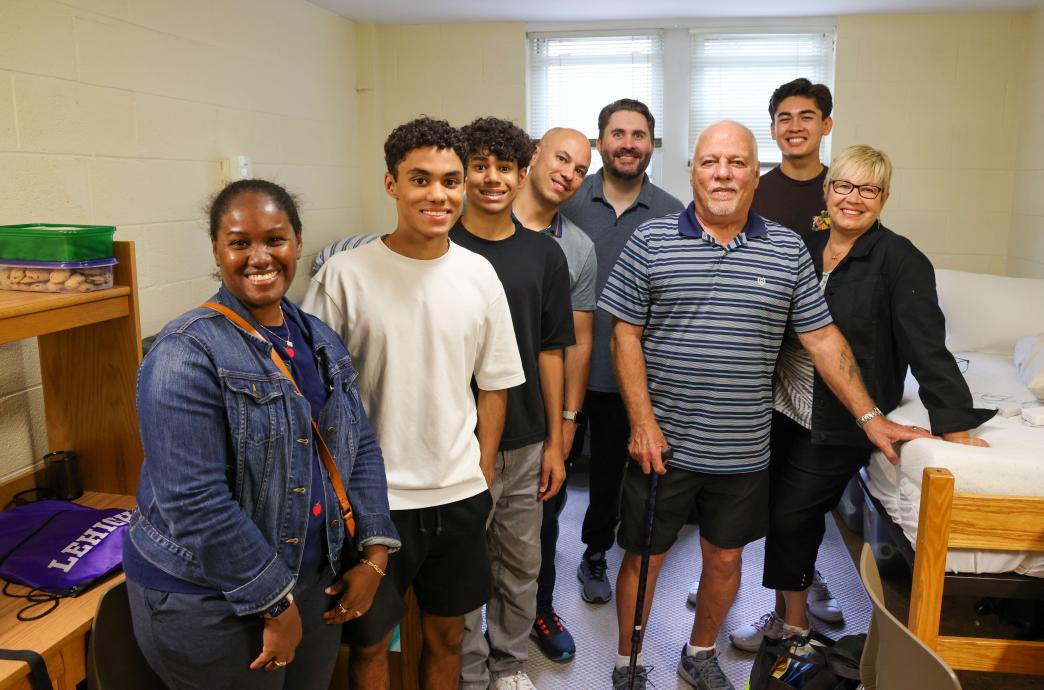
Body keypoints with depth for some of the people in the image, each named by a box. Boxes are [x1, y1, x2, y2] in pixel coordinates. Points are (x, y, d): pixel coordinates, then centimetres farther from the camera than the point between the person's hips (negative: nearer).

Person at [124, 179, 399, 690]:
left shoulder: (320, 340, 4)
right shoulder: (188, 354, -18)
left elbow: (359, 446, 7)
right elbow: (194, 503, -22)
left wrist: (374, 553, -1)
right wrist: (277, 603, -17)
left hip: (317, 582, 6)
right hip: (209, 604, -6)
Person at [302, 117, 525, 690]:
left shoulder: (479, 275, -1)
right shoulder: (344, 275, -11)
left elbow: (493, 384, 7)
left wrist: (482, 478, 6)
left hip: (459, 493, 3)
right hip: (371, 495, -2)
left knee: (446, 633, 19)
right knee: (369, 642, 15)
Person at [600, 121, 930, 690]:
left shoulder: (788, 251, 3)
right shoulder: (650, 242, -4)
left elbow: (822, 338, 5)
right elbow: (625, 334, -5)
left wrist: (869, 417, 1)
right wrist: (643, 424, -11)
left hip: (743, 450, 3)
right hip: (662, 442, -2)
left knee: (725, 558, 17)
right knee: (644, 555, 10)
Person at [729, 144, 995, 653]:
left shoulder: (900, 260, -11)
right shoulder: (805, 250, 7)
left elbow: (926, 345, -18)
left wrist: (954, 423, -23)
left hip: (839, 424, -6)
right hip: (784, 410, 6)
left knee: (792, 516, 0)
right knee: (782, 514, 13)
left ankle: (791, 622, 23)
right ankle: (788, 610, 33)